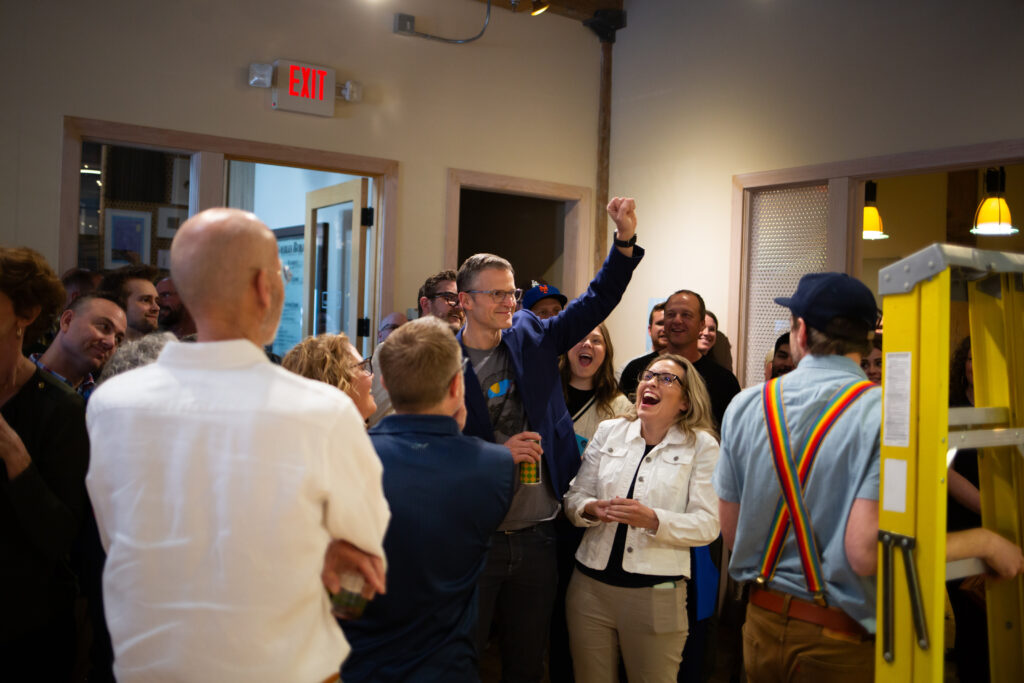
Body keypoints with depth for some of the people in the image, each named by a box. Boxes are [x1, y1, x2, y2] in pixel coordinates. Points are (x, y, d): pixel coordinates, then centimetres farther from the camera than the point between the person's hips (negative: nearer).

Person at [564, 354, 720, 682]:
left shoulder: (702, 445, -2)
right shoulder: (609, 432, 8)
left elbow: (707, 524, -8)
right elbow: (574, 497, 7)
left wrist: (653, 520, -23)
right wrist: (591, 509, -15)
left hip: (657, 593, -3)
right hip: (591, 585, 3)